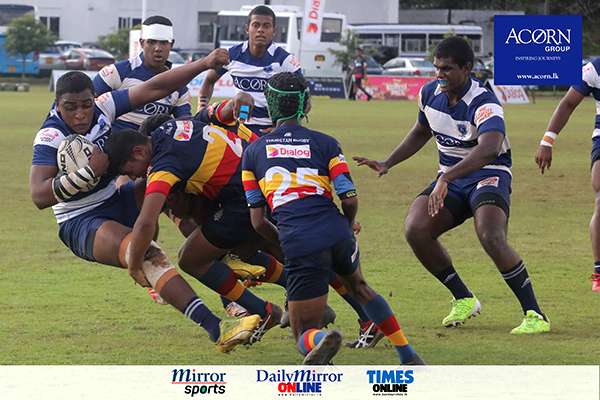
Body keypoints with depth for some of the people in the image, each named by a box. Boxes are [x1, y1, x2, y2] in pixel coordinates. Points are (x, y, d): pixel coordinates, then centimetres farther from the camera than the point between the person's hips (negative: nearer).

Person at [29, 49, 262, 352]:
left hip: (118, 202, 8)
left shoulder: (102, 108, -5)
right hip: (81, 225, -8)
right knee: (148, 255, -32)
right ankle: (216, 331, -44)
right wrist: (89, 171, -37)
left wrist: (206, 64, -13)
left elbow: (154, 89, -6)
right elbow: (39, 197, -30)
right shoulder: (51, 136, -21)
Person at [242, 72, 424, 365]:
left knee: (305, 333, 7)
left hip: (299, 246, -2)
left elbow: (258, 221, 12)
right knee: (359, 287, 36)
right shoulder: (324, 143, 9)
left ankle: (321, 341, -31)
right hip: (336, 234, 2)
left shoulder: (253, 152, 12)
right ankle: (408, 355, 33)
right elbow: (350, 200, 1)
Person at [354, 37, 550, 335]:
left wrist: (446, 179, -52)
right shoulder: (430, 93, 0)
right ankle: (464, 300, 1)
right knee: (415, 230, -18)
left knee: (491, 238, -32)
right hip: (450, 180, 7)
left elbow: (489, 148, -44)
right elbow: (420, 133, 22)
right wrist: (387, 164, 15)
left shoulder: (483, 103, -24)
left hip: (488, 176, -7)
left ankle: (535, 316, -20)